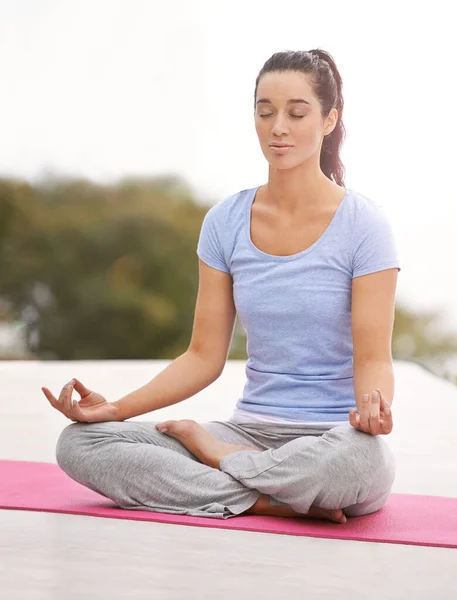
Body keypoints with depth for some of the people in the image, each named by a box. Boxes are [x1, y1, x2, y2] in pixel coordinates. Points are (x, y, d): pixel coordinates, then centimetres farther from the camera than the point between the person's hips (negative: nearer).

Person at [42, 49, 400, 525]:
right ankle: (275, 501, -18)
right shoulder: (225, 222, 5)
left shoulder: (362, 224, -6)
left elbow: (372, 357, -9)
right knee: (78, 442, -15)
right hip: (251, 429, 3)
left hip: (333, 437, -3)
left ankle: (205, 446, -13)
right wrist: (115, 408, -8)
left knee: (359, 456, -42)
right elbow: (205, 356, 5)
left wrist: (373, 405, -33)